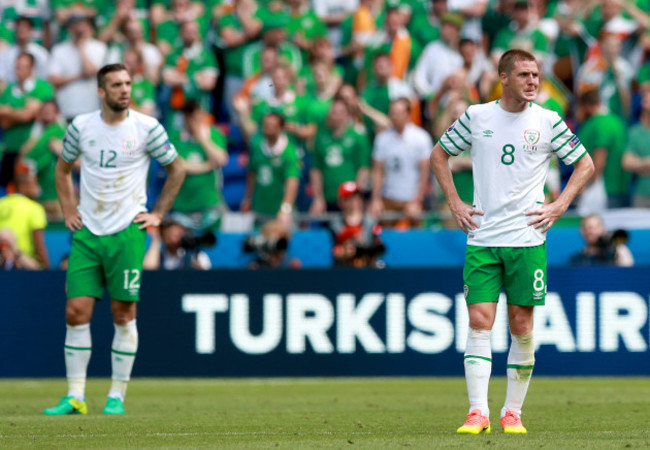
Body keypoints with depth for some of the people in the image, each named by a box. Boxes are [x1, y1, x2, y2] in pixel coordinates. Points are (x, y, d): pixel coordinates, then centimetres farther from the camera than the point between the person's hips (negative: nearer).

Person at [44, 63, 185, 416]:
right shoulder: (81, 126, 3)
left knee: (124, 313, -2)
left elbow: (177, 168, 9)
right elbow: (63, 168, 20)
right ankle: (75, 397, 1)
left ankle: (117, 396, 7)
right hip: (87, 231, 2)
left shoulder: (146, 128, -3)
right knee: (76, 311, -4)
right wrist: (68, 211, 11)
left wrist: (157, 215, 5)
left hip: (127, 230, -2)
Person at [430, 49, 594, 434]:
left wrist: (559, 207, 0)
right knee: (479, 322, -8)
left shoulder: (548, 122, 1)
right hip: (481, 239, 0)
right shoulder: (476, 117, 4)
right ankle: (478, 413, -8)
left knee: (522, 326, 1)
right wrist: (455, 204, 7)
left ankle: (513, 412, 11)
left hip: (528, 239, 0)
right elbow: (439, 155, 17)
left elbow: (585, 164, 10)